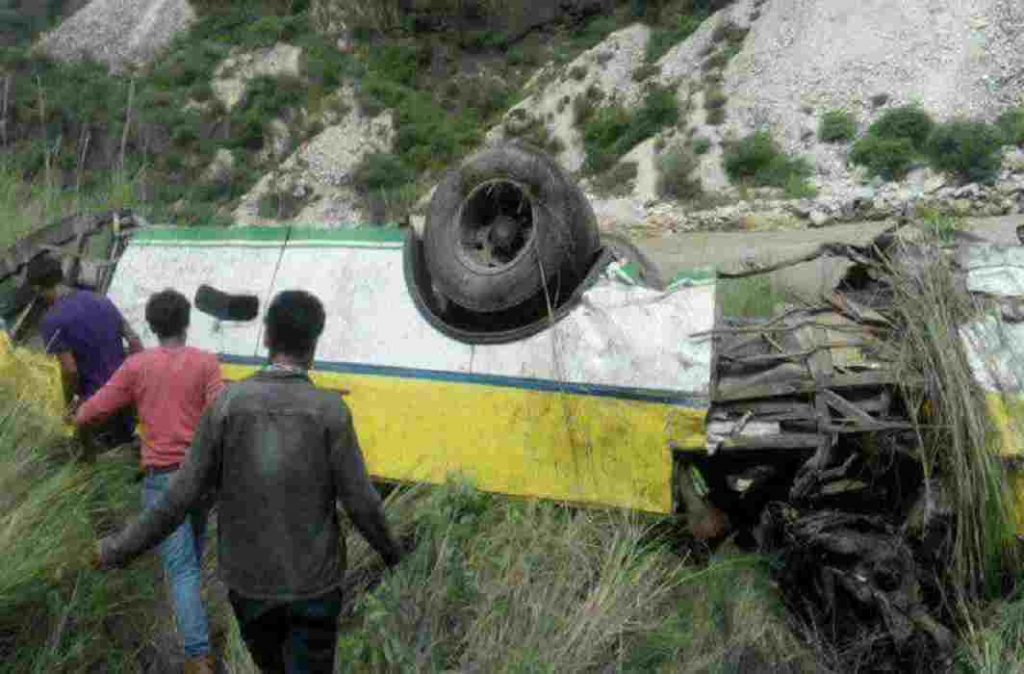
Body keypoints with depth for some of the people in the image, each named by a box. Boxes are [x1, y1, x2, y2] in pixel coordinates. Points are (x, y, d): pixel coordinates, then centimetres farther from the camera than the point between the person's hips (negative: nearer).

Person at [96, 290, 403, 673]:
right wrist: (390, 551, 8)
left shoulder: (229, 404, -12)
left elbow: (180, 499, -10)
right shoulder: (330, 412, -15)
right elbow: (362, 504, -12)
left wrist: (119, 550, 4)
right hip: (314, 583, -2)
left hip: (249, 582, 2)